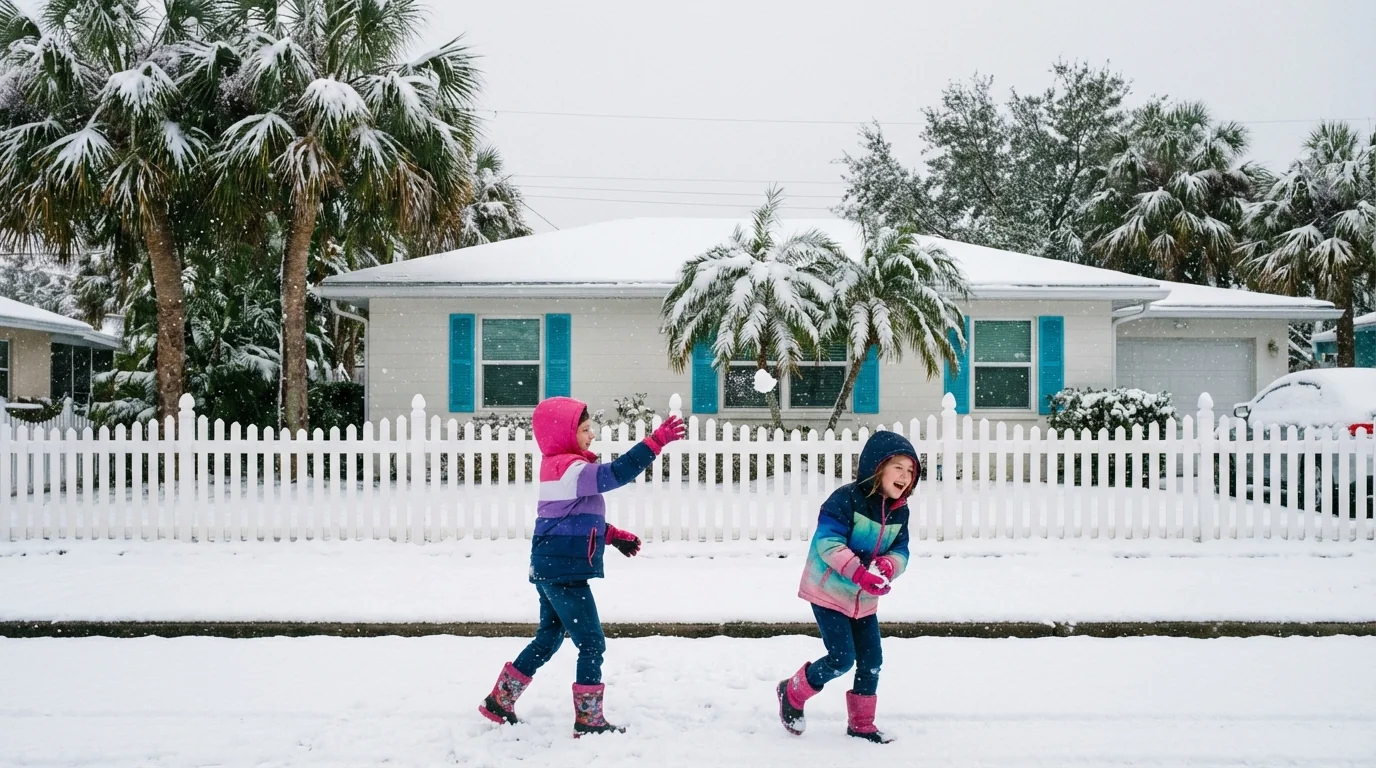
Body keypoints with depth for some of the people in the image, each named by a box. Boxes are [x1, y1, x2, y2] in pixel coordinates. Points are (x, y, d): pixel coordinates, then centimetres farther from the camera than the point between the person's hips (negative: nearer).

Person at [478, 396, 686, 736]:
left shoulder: (559, 467, 15)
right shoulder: (570, 469, -18)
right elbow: (616, 474, -30)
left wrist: (614, 535, 16)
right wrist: (656, 442, -31)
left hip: (550, 569, 10)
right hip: (565, 572, -10)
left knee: (548, 639, 21)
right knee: (592, 643, -3)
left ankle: (499, 701, 27)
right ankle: (588, 719, 3)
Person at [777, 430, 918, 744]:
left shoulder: (899, 512, 2)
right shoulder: (847, 499, -21)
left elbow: (900, 551, 2)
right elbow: (827, 541, -26)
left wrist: (888, 566, -22)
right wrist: (859, 572, -35)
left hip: (865, 599, 7)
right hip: (829, 591, -7)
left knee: (871, 661, 7)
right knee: (842, 658, -10)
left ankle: (861, 724, 24)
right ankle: (792, 693, 14)